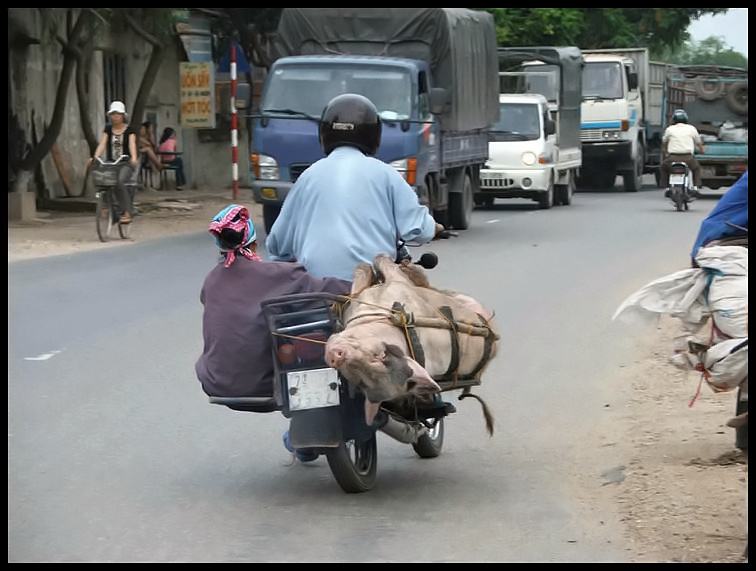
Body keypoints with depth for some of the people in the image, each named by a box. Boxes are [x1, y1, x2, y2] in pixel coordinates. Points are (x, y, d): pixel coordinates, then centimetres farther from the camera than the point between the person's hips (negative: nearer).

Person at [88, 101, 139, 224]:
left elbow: (132, 144, -16)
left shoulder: (129, 130, 0)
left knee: (119, 181, -31)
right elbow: (102, 144, -2)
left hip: (126, 164, -4)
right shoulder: (108, 129, 10)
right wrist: (95, 157, -21)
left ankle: (127, 212, -26)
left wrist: (134, 158, -36)